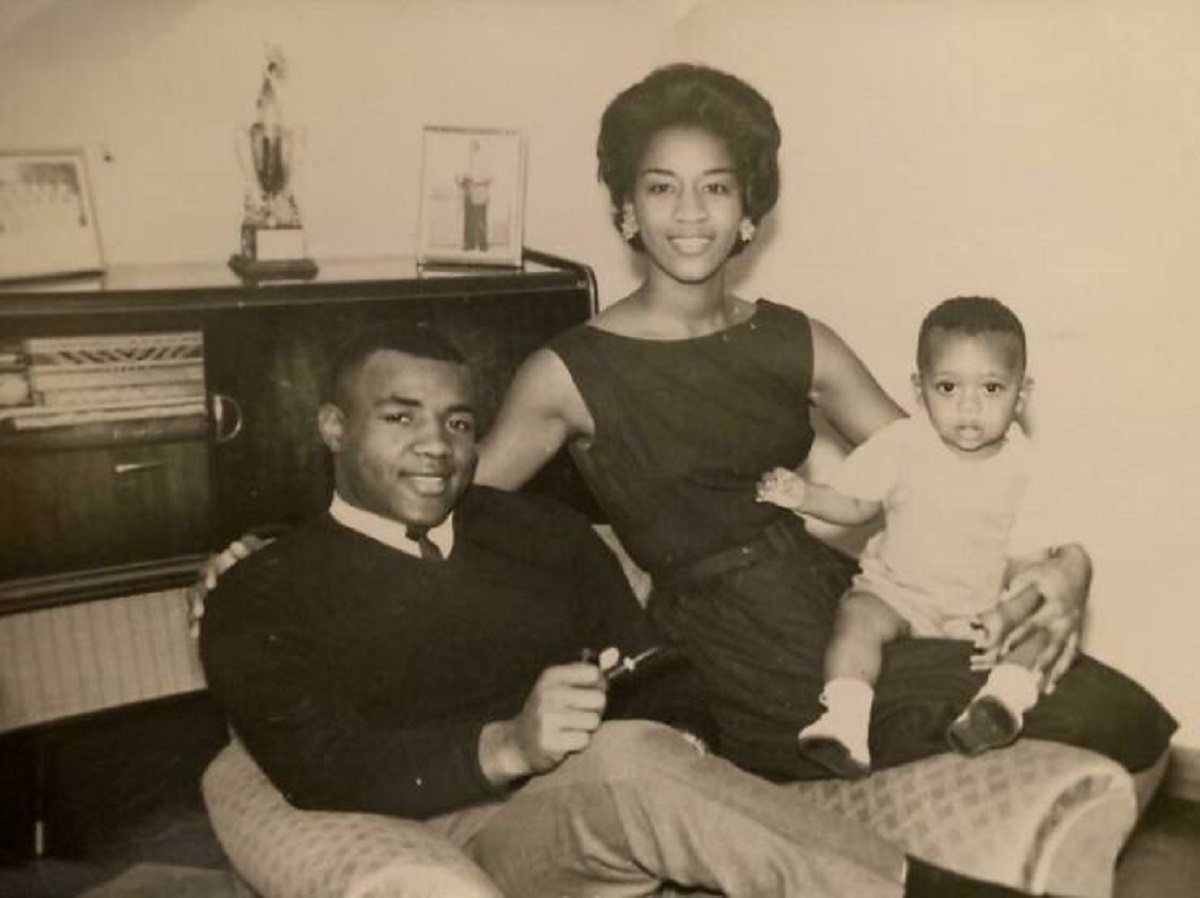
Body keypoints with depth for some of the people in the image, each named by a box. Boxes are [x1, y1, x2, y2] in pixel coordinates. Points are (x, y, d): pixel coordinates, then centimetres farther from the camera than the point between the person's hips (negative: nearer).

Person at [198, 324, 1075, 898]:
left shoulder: (546, 529, 19)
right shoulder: (262, 599, 7)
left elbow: (657, 684, 12)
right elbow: (328, 770, -8)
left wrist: (679, 767, -12)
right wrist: (507, 747, -25)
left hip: (617, 816, 4)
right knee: (626, 763, -34)